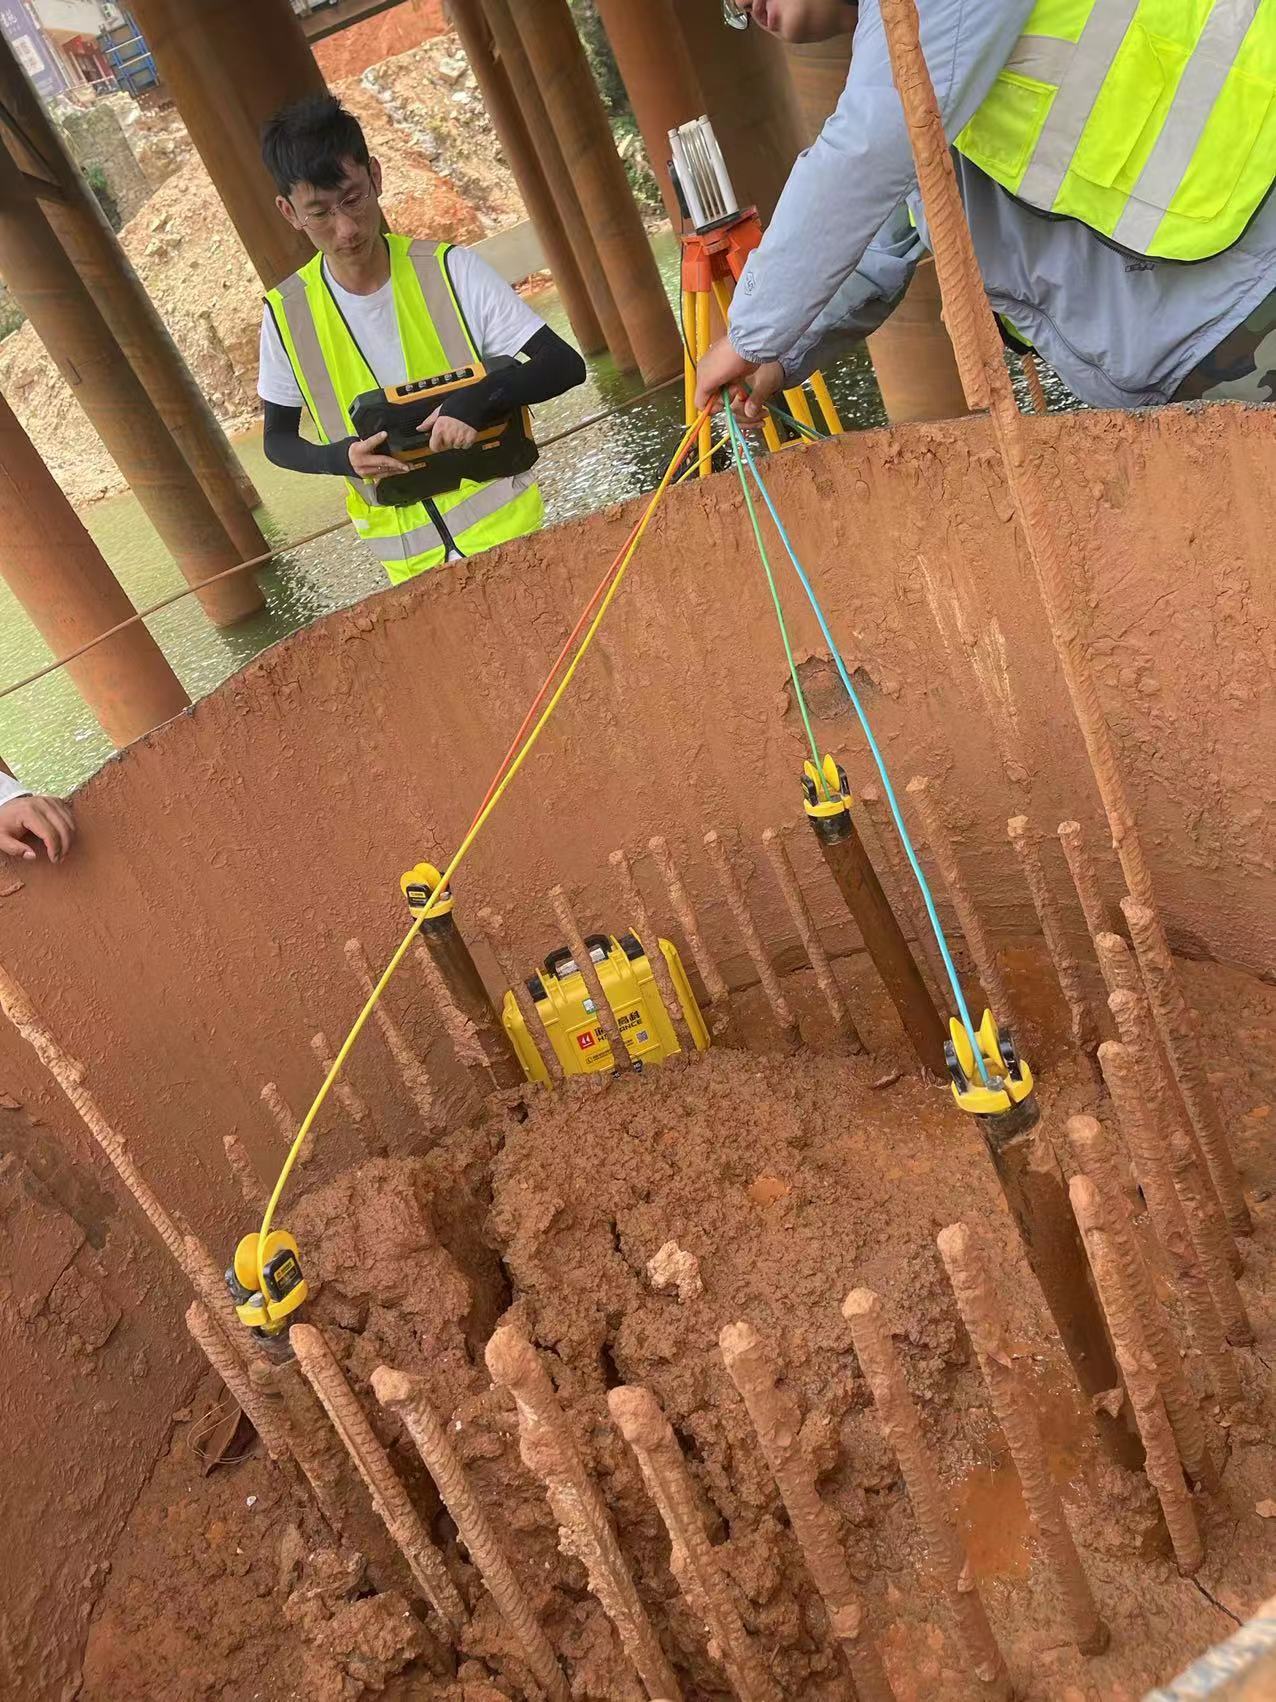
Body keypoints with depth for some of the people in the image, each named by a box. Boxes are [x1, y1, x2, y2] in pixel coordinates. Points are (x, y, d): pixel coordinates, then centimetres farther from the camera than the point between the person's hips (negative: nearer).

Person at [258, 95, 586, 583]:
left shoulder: (450, 269, -10)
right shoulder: (286, 313, -4)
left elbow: (565, 364, -10)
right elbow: (277, 439, 8)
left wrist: (477, 399, -28)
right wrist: (340, 458, -15)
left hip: (502, 527, -1)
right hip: (407, 560, 2)